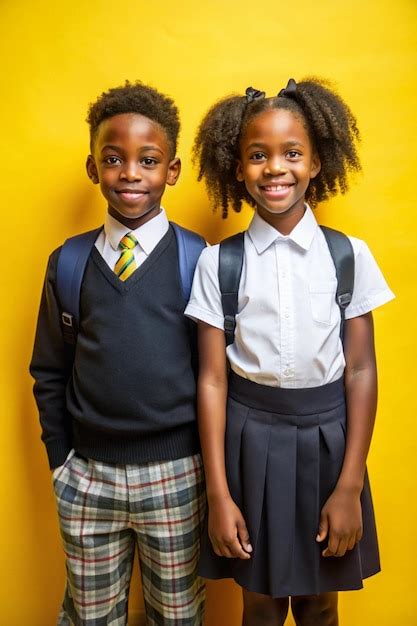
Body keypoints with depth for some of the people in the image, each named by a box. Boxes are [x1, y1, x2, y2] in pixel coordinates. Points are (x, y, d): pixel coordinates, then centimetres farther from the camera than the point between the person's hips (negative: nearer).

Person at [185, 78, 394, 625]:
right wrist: (218, 494, -5)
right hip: (250, 439, 0)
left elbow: (360, 371, -4)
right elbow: (212, 378, -7)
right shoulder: (218, 263, -8)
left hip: (328, 438, 1)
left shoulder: (349, 255, -6)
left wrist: (349, 487, -5)